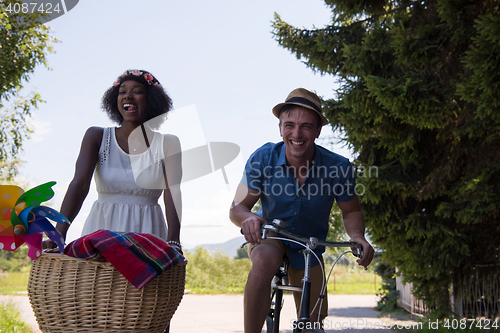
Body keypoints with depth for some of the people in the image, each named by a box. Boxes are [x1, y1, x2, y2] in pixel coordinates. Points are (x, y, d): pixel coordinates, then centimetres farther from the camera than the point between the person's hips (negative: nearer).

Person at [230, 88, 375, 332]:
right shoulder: (263, 158, -23)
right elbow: (237, 208, -17)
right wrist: (248, 217, -42)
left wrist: (357, 236, -28)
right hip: (268, 237, -2)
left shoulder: (338, 167, -22)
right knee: (264, 261, -39)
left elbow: (351, 211, -5)